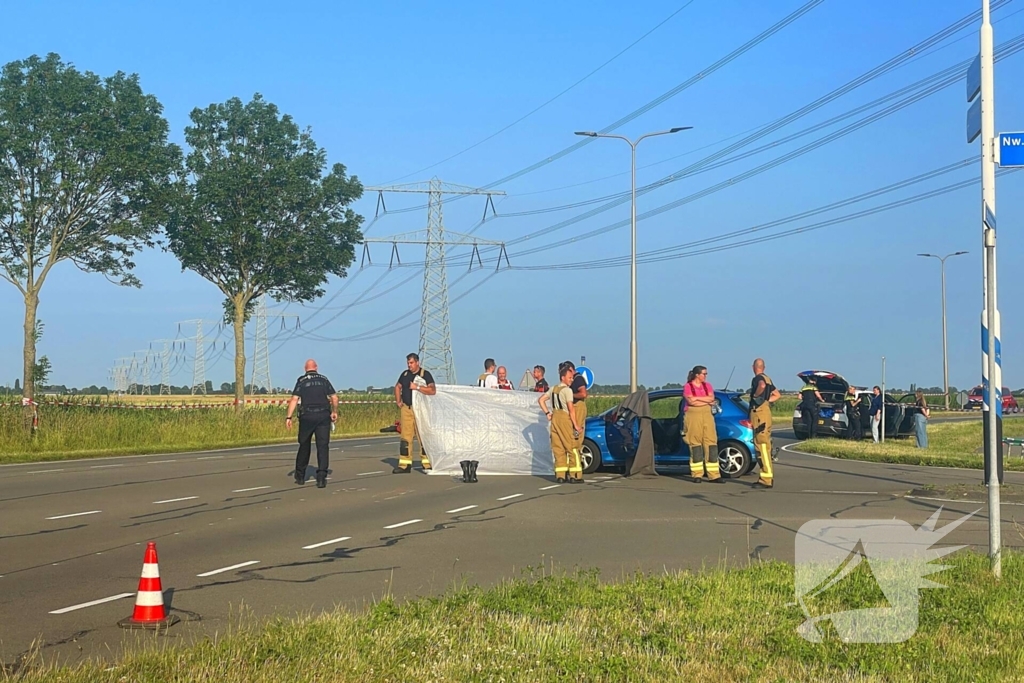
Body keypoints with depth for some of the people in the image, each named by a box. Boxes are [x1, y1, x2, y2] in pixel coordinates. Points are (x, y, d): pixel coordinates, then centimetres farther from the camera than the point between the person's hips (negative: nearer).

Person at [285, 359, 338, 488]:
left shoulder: (301, 381, 3)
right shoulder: (324, 379, 9)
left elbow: (294, 399, -7)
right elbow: (334, 397, 5)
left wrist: (289, 417, -9)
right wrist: (334, 412, 19)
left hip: (307, 416, 0)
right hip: (323, 416, 0)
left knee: (304, 446, 14)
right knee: (323, 446, -2)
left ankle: (300, 477, 23)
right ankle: (321, 478, -14)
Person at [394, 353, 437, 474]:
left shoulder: (425, 374, -4)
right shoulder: (405, 374, 13)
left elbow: (433, 390, -14)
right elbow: (398, 387, 28)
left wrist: (417, 387, -19)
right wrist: (398, 401, 16)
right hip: (406, 409, 5)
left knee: (423, 437, -4)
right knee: (405, 437, 2)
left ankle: (427, 464, 0)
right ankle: (404, 465, 3)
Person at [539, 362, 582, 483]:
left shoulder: (553, 389, 13)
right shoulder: (567, 390, -10)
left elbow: (541, 400, 16)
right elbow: (571, 409, -14)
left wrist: (547, 413, 14)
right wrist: (576, 425, -11)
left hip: (555, 418, 7)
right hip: (565, 419, -7)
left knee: (558, 448, 8)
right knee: (572, 448, -1)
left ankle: (560, 475, 6)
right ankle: (574, 475, -3)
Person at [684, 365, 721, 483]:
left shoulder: (707, 385, 13)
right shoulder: (688, 387, 0)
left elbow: (711, 398, -3)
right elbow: (691, 401, -14)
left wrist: (697, 398, -9)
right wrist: (707, 401, -6)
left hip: (707, 416, 4)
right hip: (693, 417, -4)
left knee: (711, 442, -3)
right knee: (695, 444, -4)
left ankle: (714, 475, -4)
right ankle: (697, 475, 0)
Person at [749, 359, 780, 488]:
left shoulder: (757, 379, -10)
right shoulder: (767, 379, 19)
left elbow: (762, 386, -35)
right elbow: (777, 394, 28)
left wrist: (755, 395, -19)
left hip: (759, 412, -10)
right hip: (766, 411, 10)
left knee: (762, 446, -12)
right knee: (765, 446, 14)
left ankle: (767, 479, -16)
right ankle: (767, 477, 18)